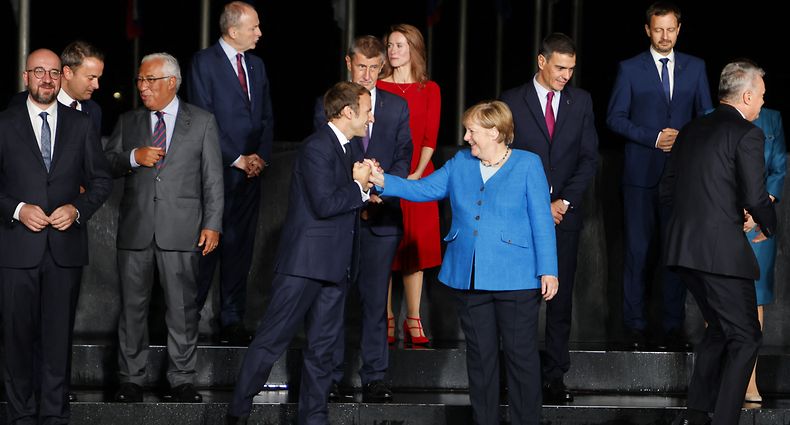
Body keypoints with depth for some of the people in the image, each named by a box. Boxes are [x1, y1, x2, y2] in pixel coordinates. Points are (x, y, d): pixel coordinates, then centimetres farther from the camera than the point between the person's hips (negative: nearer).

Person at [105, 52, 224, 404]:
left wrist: (213, 224, -3)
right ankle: (131, 379, 14)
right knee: (132, 305, 5)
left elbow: (213, 178, 4)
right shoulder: (128, 122, 12)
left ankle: (182, 380, 9)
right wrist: (134, 157, -9)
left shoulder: (202, 122, 6)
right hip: (135, 228, 2)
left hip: (181, 229, -2)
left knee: (183, 307, 0)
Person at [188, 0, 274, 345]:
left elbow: (266, 117, 18)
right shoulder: (204, 62, -5)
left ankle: (232, 322, 10)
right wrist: (237, 159, -11)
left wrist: (261, 156, 1)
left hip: (249, 173, 6)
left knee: (239, 248, 6)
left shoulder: (256, 65, 15)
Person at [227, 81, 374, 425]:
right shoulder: (316, 147, -14)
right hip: (305, 263, -9)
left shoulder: (344, 148, 16)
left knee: (322, 347, 10)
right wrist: (359, 187, -10)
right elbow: (324, 204, -23)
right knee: (272, 340, -2)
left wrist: (363, 185, 1)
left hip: (334, 266, 9)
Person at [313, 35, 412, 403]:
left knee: (375, 299, 3)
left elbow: (402, 157, 6)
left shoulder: (397, 107, 10)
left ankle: (374, 378, 8)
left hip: (381, 216, 1)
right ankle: (330, 377, 8)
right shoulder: (327, 105, 4)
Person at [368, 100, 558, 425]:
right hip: (469, 278, 5)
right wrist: (382, 181, 0)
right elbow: (424, 190, 13)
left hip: (515, 279, -5)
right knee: (480, 356, 11)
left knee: (521, 356, -1)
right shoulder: (460, 163, 12)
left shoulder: (528, 165, -2)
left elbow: (541, 221, -5)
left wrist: (548, 270, -9)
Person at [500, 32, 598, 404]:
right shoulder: (512, 101, 0)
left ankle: (554, 376, 4)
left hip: (565, 212, 2)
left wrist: (564, 201, -5)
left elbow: (589, 157, 6)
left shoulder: (581, 101, 8)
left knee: (561, 298, 1)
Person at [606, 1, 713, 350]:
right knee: (637, 250, -1)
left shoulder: (695, 68, 11)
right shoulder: (630, 69, 3)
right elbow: (615, 118, 0)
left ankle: (672, 327, 7)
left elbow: (706, 115, 13)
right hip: (641, 174, -2)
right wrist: (654, 137, -10)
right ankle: (635, 326, 5)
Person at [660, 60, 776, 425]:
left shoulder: (691, 131, 14)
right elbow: (755, 199, -14)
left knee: (719, 329, 23)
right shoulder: (747, 134, -9)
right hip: (722, 250, -8)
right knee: (745, 338, 2)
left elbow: (667, 192, 16)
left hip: (682, 246, 8)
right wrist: (768, 225, 6)